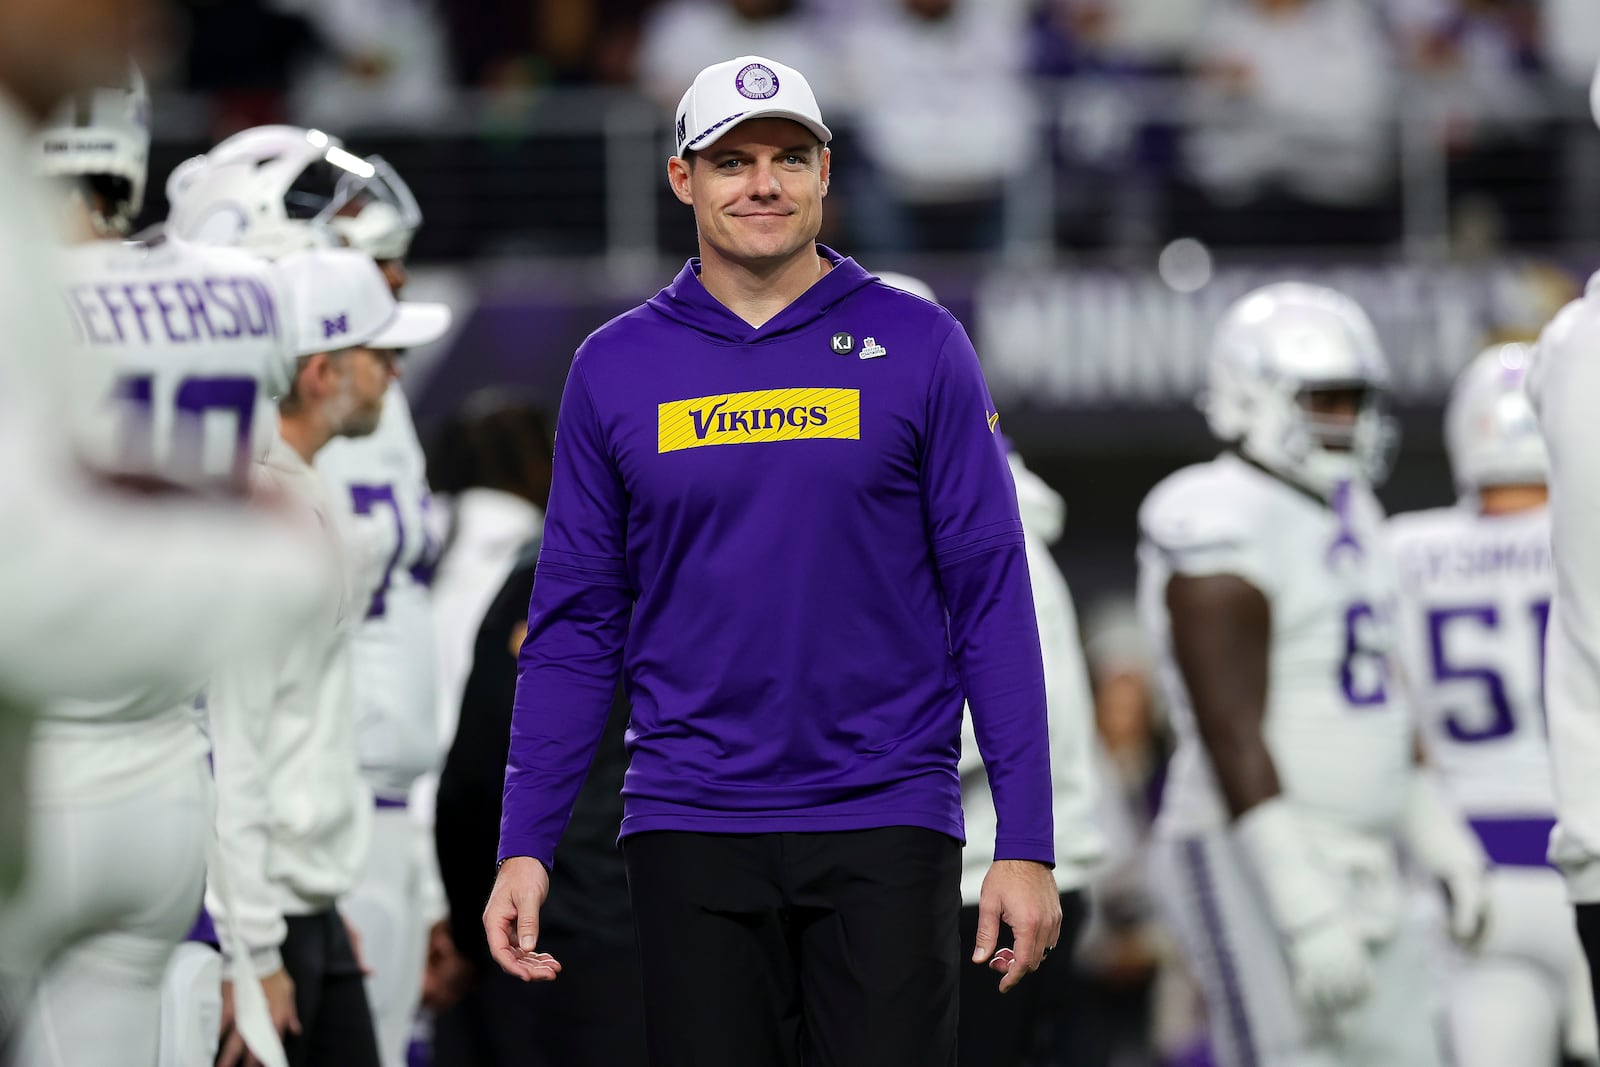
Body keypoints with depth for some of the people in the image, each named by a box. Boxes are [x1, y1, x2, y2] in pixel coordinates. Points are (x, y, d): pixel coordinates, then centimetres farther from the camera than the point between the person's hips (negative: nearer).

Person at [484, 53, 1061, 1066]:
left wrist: (1027, 845, -6)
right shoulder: (616, 367, 6)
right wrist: (524, 846, 0)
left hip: (885, 829, -2)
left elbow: (992, 598, 0)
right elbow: (576, 623, 8)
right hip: (691, 830, 2)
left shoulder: (918, 347, 1)